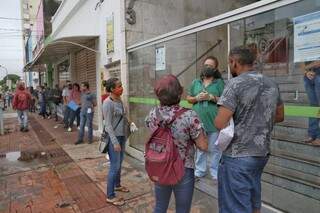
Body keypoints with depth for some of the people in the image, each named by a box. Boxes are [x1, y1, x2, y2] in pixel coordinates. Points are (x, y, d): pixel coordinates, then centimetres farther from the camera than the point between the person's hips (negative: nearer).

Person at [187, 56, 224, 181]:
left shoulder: (219, 82, 1)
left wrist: (211, 97, -16)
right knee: (199, 148, 14)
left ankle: (215, 173, 21)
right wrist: (196, 98, -8)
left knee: (214, 149, 6)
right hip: (198, 122, 3)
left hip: (214, 122, -3)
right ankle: (199, 171, 28)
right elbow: (188, 98, 11)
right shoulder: (196, 82, 11)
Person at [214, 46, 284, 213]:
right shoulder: (272, 84, 5)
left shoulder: (235, 83, -16)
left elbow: (220, 124, -21)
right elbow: (279, 116, 17)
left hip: (238, 156, -7)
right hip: (263, 153, 8)